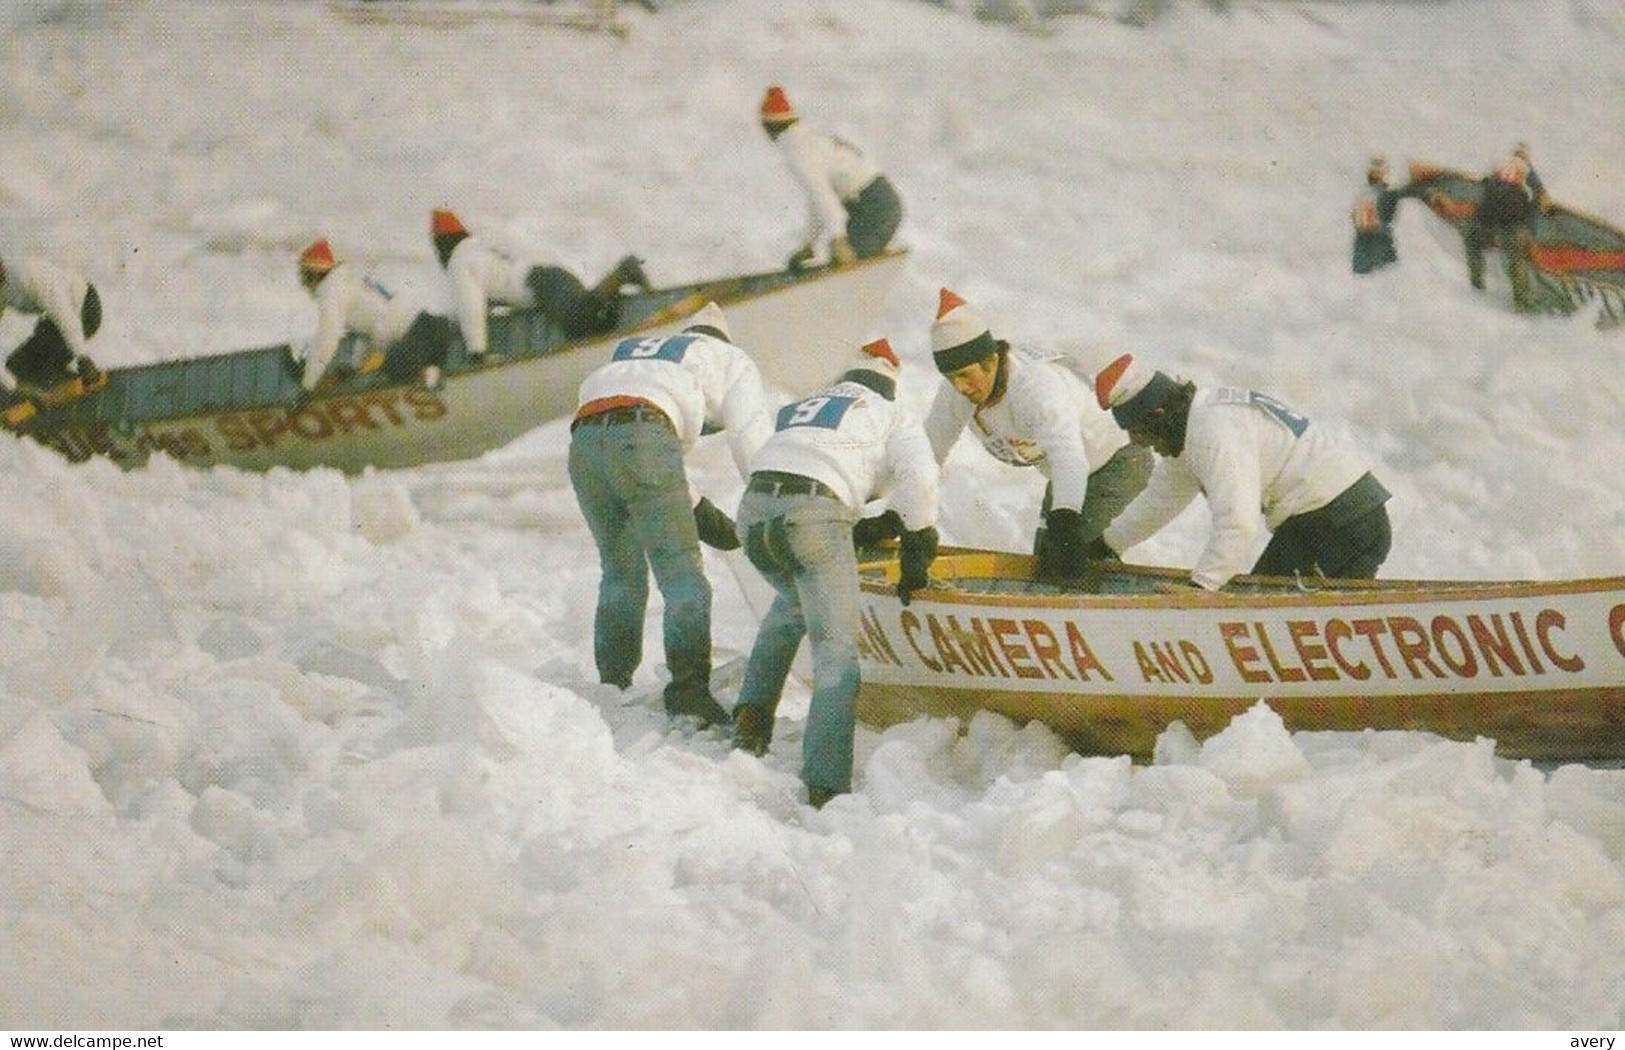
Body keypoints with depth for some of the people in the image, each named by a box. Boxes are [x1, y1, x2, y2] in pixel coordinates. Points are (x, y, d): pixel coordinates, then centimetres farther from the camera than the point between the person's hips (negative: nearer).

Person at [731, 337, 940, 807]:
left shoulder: (798, 410, 36)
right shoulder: (895, 417, 23)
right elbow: (918, 477, 6)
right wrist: (917, 551, 12)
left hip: (754, 506, 5)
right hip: (815, 514, -5)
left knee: (793, 600, 34)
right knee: (837, 650, -4)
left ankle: (753, 711, 23)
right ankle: (825, 783, -16)